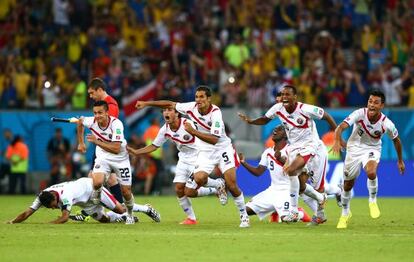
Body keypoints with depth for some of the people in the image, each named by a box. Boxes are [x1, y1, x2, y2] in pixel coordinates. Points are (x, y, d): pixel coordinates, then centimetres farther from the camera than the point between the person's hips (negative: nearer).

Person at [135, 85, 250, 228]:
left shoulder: (215, 113, -25)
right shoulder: (192, 107, -10)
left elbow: (214, 139, -32)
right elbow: (170, 104, 2)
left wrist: (193, 131, -38)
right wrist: (146, 103, 1)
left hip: (222, 148, -4)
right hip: (206, 151, 4)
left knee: (231, 185, -14)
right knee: (199, 179, -21)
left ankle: (244, 216, 6)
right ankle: (218, 186, 14)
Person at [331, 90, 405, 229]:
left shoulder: (386, 124, -21)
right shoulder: (360, 114, -25)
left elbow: (396, 140, -1)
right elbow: (341, 127, -35)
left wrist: (400, 160, 11)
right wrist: (337, 141, -56)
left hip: (372, 149, -1)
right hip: (354, 148, 1)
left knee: (371, 172, -33)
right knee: (348, 184, 9)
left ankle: (373, 200, -4)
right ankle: (345, 213, 36)